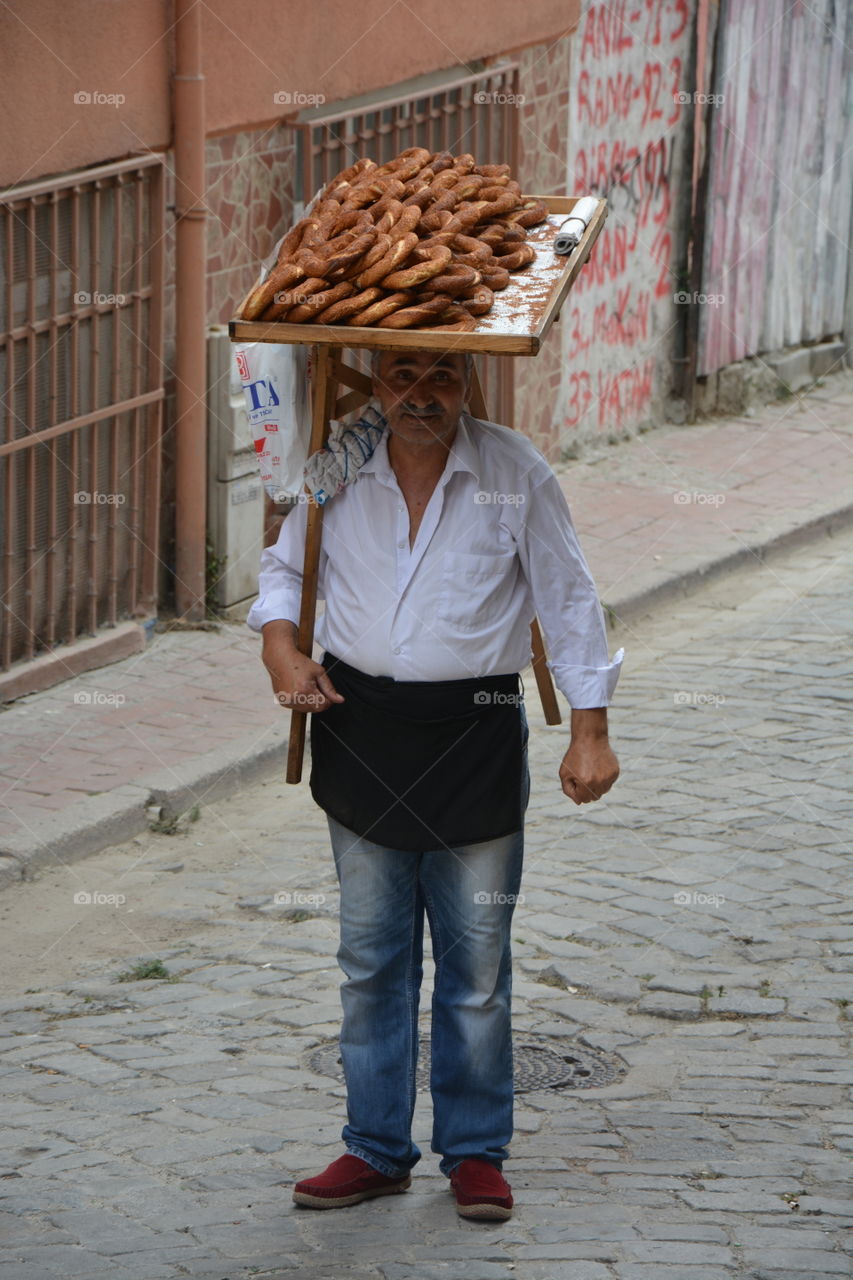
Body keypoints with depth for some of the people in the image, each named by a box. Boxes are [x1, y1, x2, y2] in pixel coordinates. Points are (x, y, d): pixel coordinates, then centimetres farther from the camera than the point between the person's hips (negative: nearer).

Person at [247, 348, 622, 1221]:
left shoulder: (515, 474, -5)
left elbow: (569, 600, 0)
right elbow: (285, 564, 18)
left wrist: (589, 732, -4)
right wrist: (280, 646, -2)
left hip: (474, 735, -2)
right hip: (361, 732, 3)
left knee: (477, 964, 2)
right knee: (370, 959, 9)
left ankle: (475, 1151, 14)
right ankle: (376, 1149, 19)